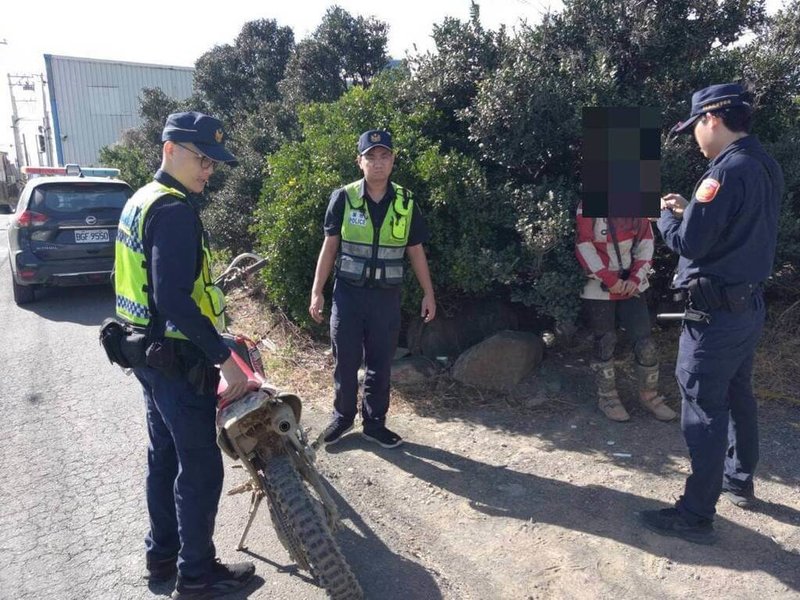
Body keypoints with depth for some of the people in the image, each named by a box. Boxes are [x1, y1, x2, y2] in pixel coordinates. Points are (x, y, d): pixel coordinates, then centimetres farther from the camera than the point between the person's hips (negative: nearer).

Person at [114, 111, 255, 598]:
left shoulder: (140, 201, 12)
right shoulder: (174, 210, -20)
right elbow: (173, 299, -28)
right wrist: (225, 358, -26)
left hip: (149, 350, 10)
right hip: (178, 359, -10)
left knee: (165, 456, 20)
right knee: (200, 468, 3)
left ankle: (162, 555, 36)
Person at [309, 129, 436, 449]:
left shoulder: (406, 202, 1)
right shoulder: (343, 198, -4)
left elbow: (416, 251, 7)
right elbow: (329, 247, 0)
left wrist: (428, 293, 6)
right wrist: (317, 291, -2)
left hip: (387, 296, 1)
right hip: (348, 293, -1)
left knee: (380, 363, 9)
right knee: (345, 361, 8)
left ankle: (374, 423, 25)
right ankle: (342, 416, 28)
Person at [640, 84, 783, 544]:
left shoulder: (727, 170, -20)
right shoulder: (766, 167, 10)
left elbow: (689, 243, -21)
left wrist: (666, 215, -2)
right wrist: (690, 210, 11)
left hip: (717, 312, -10)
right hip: (750, 303, 10)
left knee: (705, 410, -3)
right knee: (738, 394, 22)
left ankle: (697, 515, 7)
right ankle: (740, 480, 39)